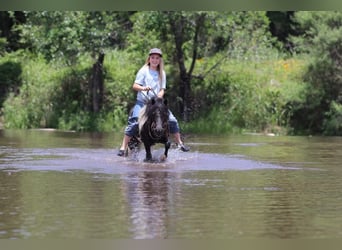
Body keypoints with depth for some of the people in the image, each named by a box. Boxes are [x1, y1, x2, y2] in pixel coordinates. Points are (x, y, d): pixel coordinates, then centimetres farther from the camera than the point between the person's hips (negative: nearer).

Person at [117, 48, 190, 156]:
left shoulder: (162, 73, 10)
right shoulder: (143, 71, -1)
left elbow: (162, 89, 5)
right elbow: (135, 86, -6)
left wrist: (158, 97, -16)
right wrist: (143, 88, -27)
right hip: (142, 102, -4)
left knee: (172, 120, -3)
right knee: (134, 122, -21)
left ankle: (179, 143, 15)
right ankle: (123, 147, -18)